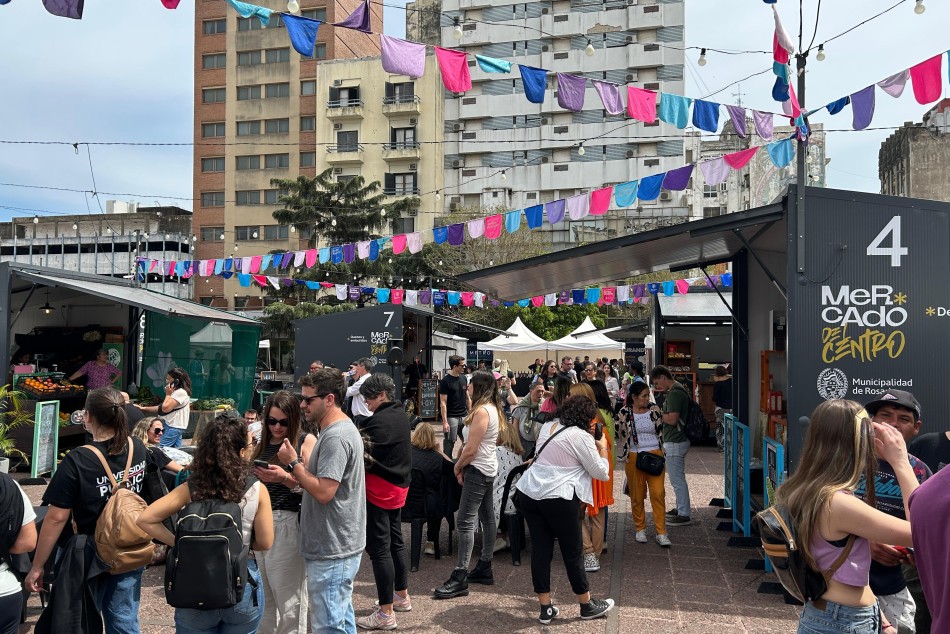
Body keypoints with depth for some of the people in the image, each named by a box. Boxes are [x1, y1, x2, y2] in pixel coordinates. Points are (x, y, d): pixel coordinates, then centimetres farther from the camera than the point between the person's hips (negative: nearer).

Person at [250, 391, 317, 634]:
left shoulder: (306, 441, -2)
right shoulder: (262, 444, 15)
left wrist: (285, 478, -24)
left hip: (288, 524, -5)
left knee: (288, 600, -1)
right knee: (263, 596, 11)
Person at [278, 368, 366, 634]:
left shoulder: (335, 437, -21)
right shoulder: (342, 428, 12)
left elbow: (323, 492, -25)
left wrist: (293, 463, -14)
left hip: (331, 551, -11)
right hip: (339, 545, 11)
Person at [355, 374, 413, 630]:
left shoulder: (379, 421, -20)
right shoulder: (401, 415, 8)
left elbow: (364, 458, -21)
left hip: (380, 490, -10)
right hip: (398, 486, 10)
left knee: (379, 548, -4)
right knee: (396, 541, 19)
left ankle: (385, 614, 1)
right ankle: (402, 596, 32)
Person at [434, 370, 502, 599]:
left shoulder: (481, 411, -19)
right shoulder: (492, 409, 13)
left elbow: (470, 449, -20)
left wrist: (458, 467, -4)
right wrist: (464, 467, 8)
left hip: (478, 470, -11)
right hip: (487, 469, 11)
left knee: (465, 521, -11)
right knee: (486, 518, 14)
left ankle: (460, 578, -10)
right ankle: (484, 568, 24)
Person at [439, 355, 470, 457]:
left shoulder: (463, 379, 10)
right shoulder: (445, 381, -8)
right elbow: (443, 403, -11)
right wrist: (444, 422, -15)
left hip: (464, 416, 6)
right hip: (451, 417, -6)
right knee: (449, 442, -1)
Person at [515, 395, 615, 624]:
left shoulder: (548, 427, 12)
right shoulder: (581, 436, -9)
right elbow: (601, 473, -4)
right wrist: (603, 448, 10)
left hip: (529, 492, 7)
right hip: (558, 498, -7)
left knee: (540, 550, 10)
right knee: (573, 553, 8)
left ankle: (546, 608, 17)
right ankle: (587, 605, 24)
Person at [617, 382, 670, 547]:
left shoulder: (654, 410, 2)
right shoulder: (624, 413, -3)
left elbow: (661, 433, 10)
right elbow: (619, 436, 5)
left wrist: (662, 455, 9)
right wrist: (623, 456, 3)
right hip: (633, 457, -1)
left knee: (658, 493, -6)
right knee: (637, 495, 8)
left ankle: (661, 532, 0)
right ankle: (640, 529, 24)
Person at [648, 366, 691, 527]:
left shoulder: (674, 393, -20)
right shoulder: (679, 390, 13)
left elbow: (672, 419, -26)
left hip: (675, 443, -11)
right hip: (676, 441, 11)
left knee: (677, 479, -2)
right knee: (678, 478, 19)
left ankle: (683, 515, 5)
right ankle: (680, 508, 30)